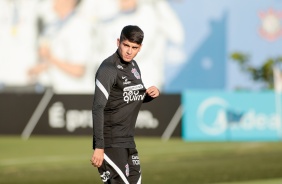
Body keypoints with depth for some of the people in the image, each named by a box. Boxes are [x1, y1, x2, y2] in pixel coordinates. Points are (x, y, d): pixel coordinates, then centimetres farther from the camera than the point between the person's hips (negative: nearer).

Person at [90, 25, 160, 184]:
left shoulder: (133, 66, 11)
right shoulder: (108, 69, -15)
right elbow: (98, 109, -20)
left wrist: (153, 93, 2)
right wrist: (99, 147, -26)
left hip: (128, 141, 9)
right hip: (110, 143, -9)